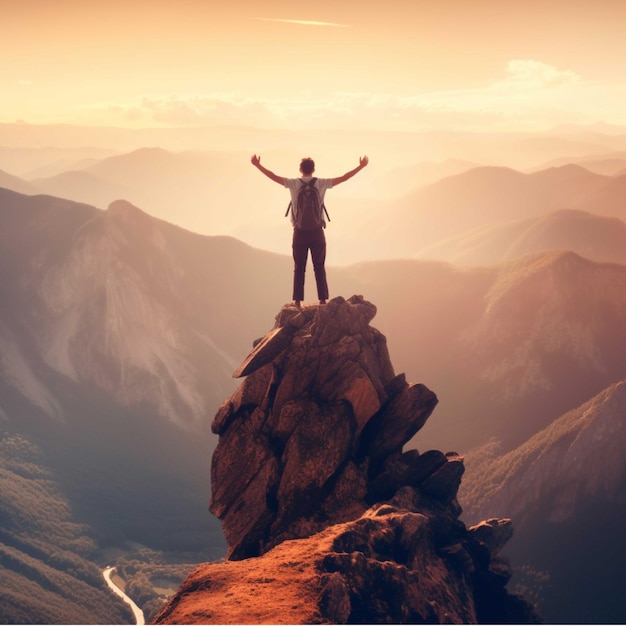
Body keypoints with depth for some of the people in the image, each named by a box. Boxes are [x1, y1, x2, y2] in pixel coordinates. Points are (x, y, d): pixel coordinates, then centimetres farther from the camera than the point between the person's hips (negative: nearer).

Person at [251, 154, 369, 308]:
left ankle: (298, 301, -1)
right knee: (319, 268, 6)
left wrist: (257, 165, 10)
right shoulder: (321, 183, -1)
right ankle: (323, 300, 2)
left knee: (299, 268, 4)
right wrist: (361, 166, 11)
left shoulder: (294, 184, -2)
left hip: (300, 233, 0)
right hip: (317, 232, 0)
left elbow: (273, 177, 0)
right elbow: (343, 178, 3)